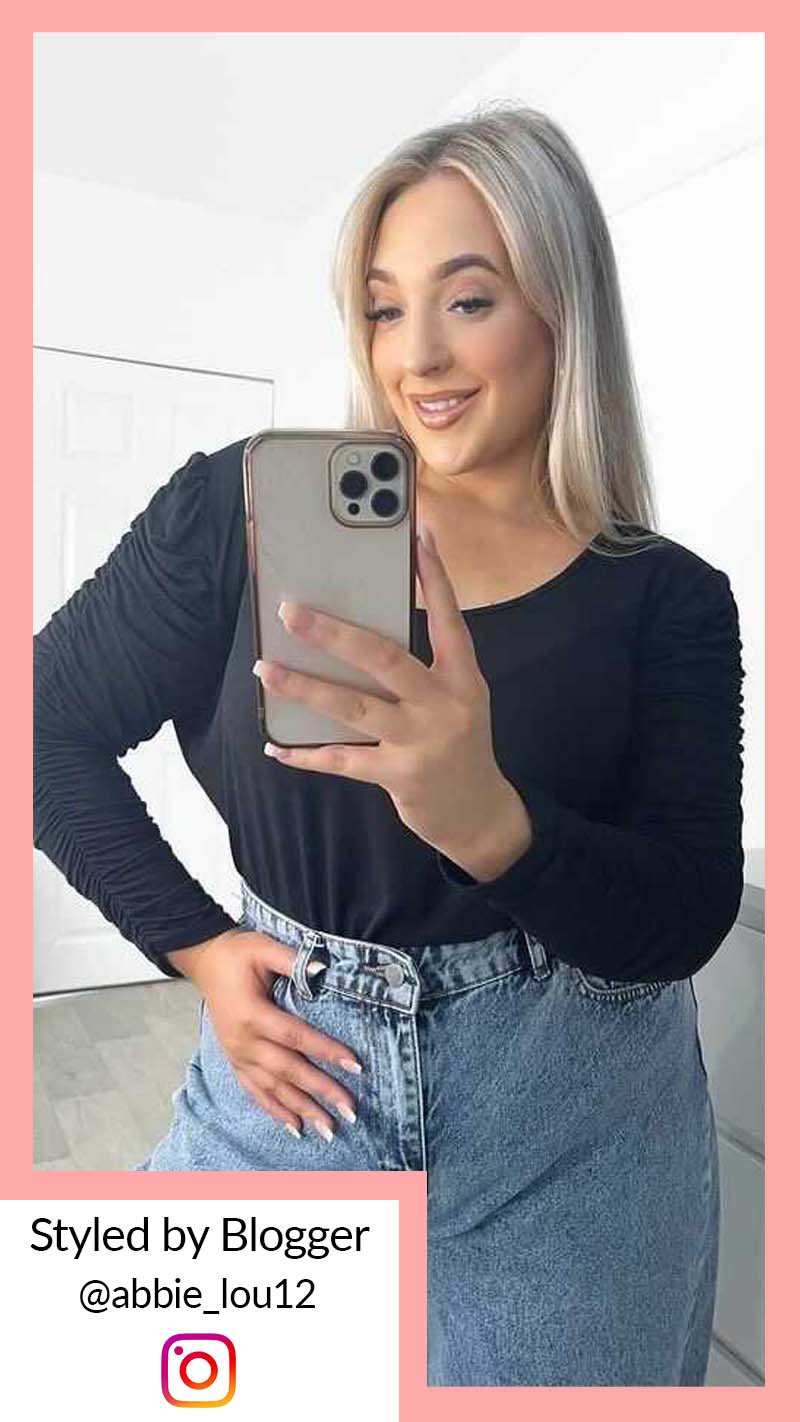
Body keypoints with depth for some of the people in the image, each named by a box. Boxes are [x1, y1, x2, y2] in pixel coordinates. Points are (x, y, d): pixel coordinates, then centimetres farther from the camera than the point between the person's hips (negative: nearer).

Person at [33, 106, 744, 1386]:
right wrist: (198, 947, -8)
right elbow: (51, 726, -1)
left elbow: (681, 922, -13)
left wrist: (487, 820, -33)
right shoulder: (248, 505, -8)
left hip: (573, 1128, 1)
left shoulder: (671, 599, -6)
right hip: (292, 1074, 1)